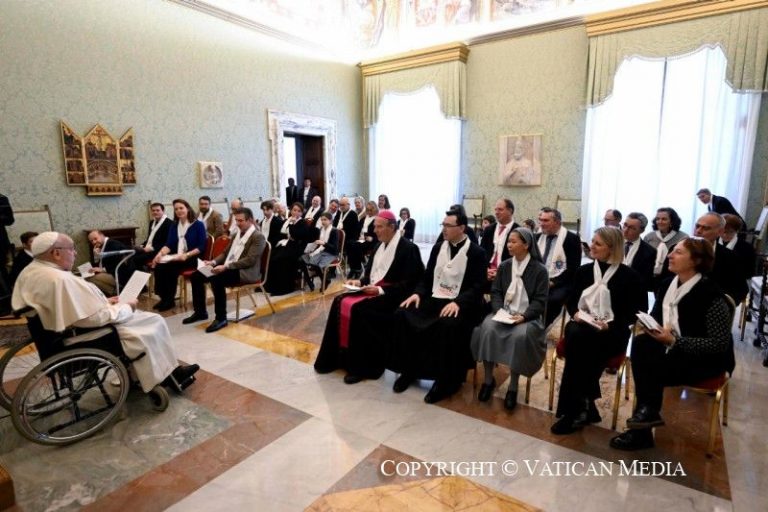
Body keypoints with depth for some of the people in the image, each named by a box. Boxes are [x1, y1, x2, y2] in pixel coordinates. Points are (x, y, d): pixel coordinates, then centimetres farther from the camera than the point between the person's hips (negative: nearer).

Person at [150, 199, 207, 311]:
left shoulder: (198, 225, -2)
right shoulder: (174, 226, 16)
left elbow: (202, 247, -9)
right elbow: (169, 244, 5)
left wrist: (187, 255, -23)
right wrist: (160, 253, -16)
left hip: (192, 258, -5)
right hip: (176, 257, 5)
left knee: (171, 267, -30)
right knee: (158, 266, -24)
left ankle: (170, 299, -14)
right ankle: (163, 297, -12)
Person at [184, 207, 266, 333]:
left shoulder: (258, 237, -10)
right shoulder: (237, 234, 17)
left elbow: (250, 260, -20)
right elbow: (226, 253, 21)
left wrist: (226, 266, -26)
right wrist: (214, 262, 0)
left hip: (245, 272, -9)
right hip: (228, 269, 9)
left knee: (216, 279, -34)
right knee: (196, 275, -1)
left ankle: (221, 318, -22)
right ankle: (200, 312, 12)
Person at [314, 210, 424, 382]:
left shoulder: (408, 248, -11)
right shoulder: (380, 245, 13)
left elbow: (409, 284, -17)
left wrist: (381, 290, -22)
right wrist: (360, 282, 1)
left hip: (392, 297, -8)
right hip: (373, 290, 8)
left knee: (359, 309, -28)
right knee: (341, 302, -11)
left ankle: (361, 367, -17)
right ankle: (337, 357, -3)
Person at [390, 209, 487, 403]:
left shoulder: (476, 253, -4)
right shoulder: (438, 248, 13)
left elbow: (478, 287, -11)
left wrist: (457, 302, -26)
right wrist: (418, 293, -5)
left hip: (460, 304, -5)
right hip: (434, 299, 6)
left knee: (449, 325, -36)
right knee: (402, 315, -17)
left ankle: (446, 381, -15)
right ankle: (409, 369, -1)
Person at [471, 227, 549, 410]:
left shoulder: (540, 270, -3)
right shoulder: (504, 266, 11)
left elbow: (540, 301, -6)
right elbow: (495, 292, 9)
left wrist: (524, 316, -21)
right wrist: (499, 310, -10)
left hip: (527, 317, -3)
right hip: (503, 313, 4)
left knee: (520, 336, -35)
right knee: (487, 328, -28)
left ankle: (513, 386, -16)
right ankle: (488, 379, -11)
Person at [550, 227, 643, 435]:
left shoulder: (628, 276, 1)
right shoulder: (584, 270, 12)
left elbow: (632, 313, -1)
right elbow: (571, 300, 15)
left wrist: (610, 324, -17)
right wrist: (575, 312, -7)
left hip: (611, 333, -3)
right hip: (582, 326, 3)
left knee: (582, 340, -36)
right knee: (576, 336, -34)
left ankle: (572, 410, -24)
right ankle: (585, 407, -26)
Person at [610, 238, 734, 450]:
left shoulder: (710, 294, -19)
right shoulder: (670, 284, 1)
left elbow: (720, 344, -19)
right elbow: (657, 315, 12)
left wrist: (674, 341, -26)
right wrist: (652, 327, -12)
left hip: (706, 359, -6)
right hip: (672, 349, 6)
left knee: (650, 368, -27)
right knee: (641, 344, -23)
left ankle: (647, 411, 0)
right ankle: (646, 410, -14)